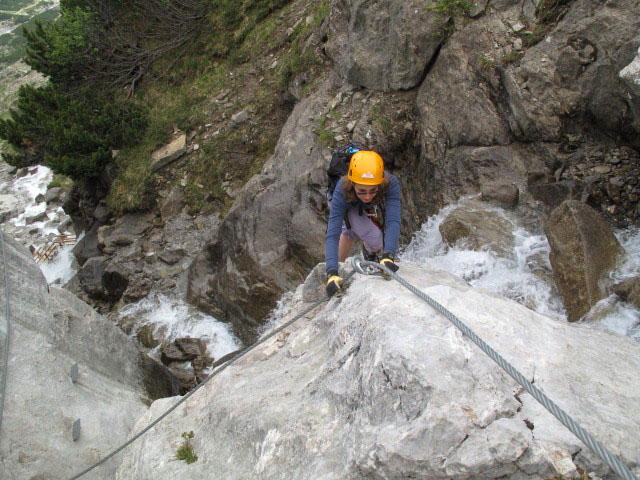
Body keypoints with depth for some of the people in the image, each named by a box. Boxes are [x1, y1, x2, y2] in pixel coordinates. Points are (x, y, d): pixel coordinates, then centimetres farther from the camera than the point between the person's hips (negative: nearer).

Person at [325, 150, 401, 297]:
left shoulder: (391, 183, -41)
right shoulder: (342, 190, -43)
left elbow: (393, 221, -48)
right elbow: (332, 235, -47)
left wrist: (388, 256, -64)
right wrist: (332, 273, -59)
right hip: (349, 212, -2)